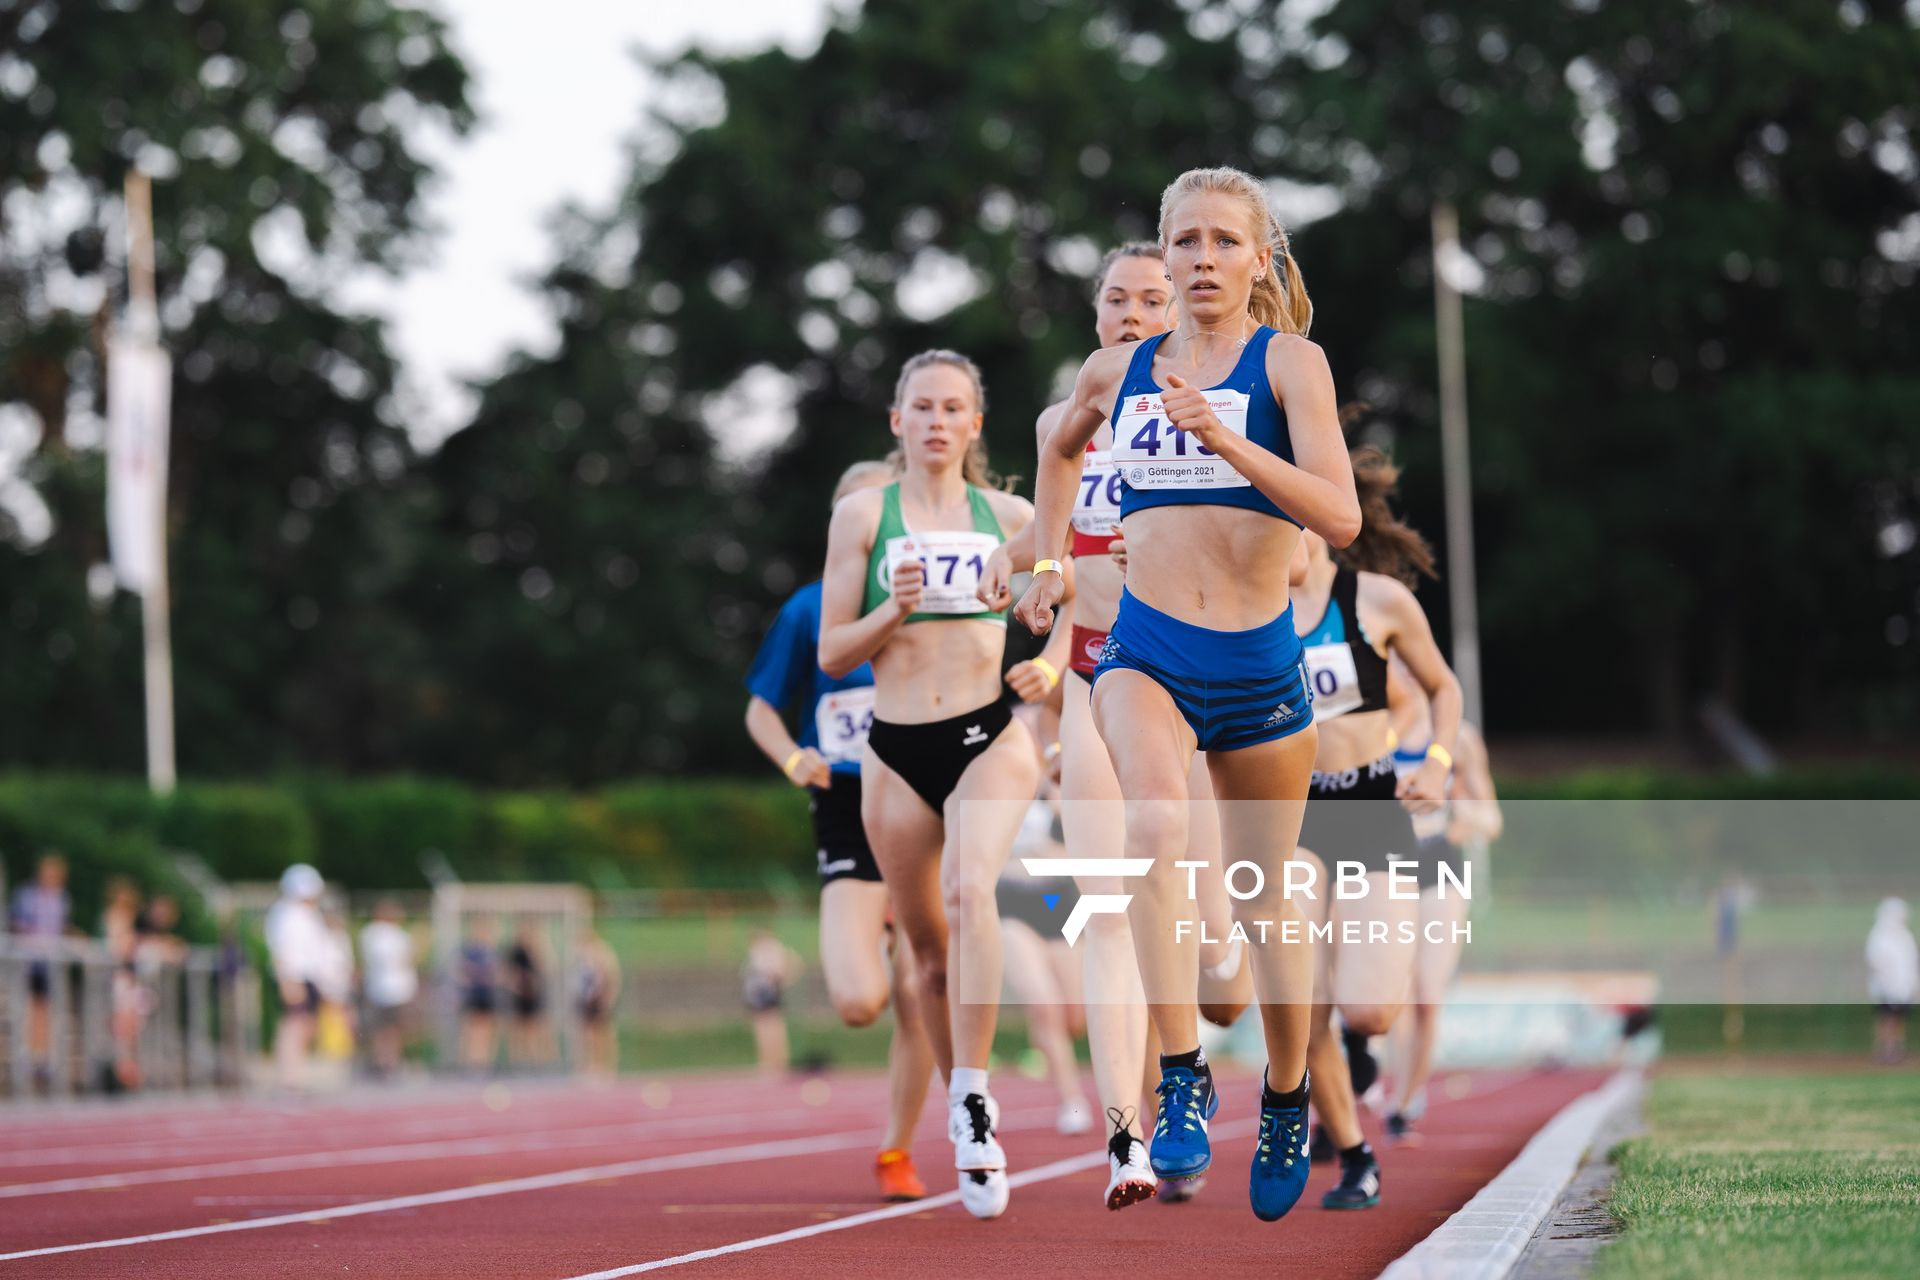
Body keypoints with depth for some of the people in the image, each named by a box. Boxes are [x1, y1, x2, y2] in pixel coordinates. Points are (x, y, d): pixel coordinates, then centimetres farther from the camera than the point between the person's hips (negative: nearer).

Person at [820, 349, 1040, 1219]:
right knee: (929, 947, 8)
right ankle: (962, 1114, 26)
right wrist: (894, 609, -13)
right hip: (896, 752, 1)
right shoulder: (862, 516, 5)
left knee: (971, 889, -28)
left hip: (989, 739, -1)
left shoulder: (1010, 517, 7)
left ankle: (974, 1096, -29)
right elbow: (832, 653, 4)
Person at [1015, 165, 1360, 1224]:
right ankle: (1181, 1079, -28)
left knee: (1265, 898, 11)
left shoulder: (1289, 361, -3)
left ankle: (1285, 1096, 34)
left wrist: (1225, 440, -25)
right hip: (1144, 650, 1)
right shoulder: (1117, 370, 9)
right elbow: (1061, 449, 33)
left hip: (1259, 659, -1)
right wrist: (1045, 563, 28)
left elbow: (1340, 516, -16)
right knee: (1157, 831, -29)